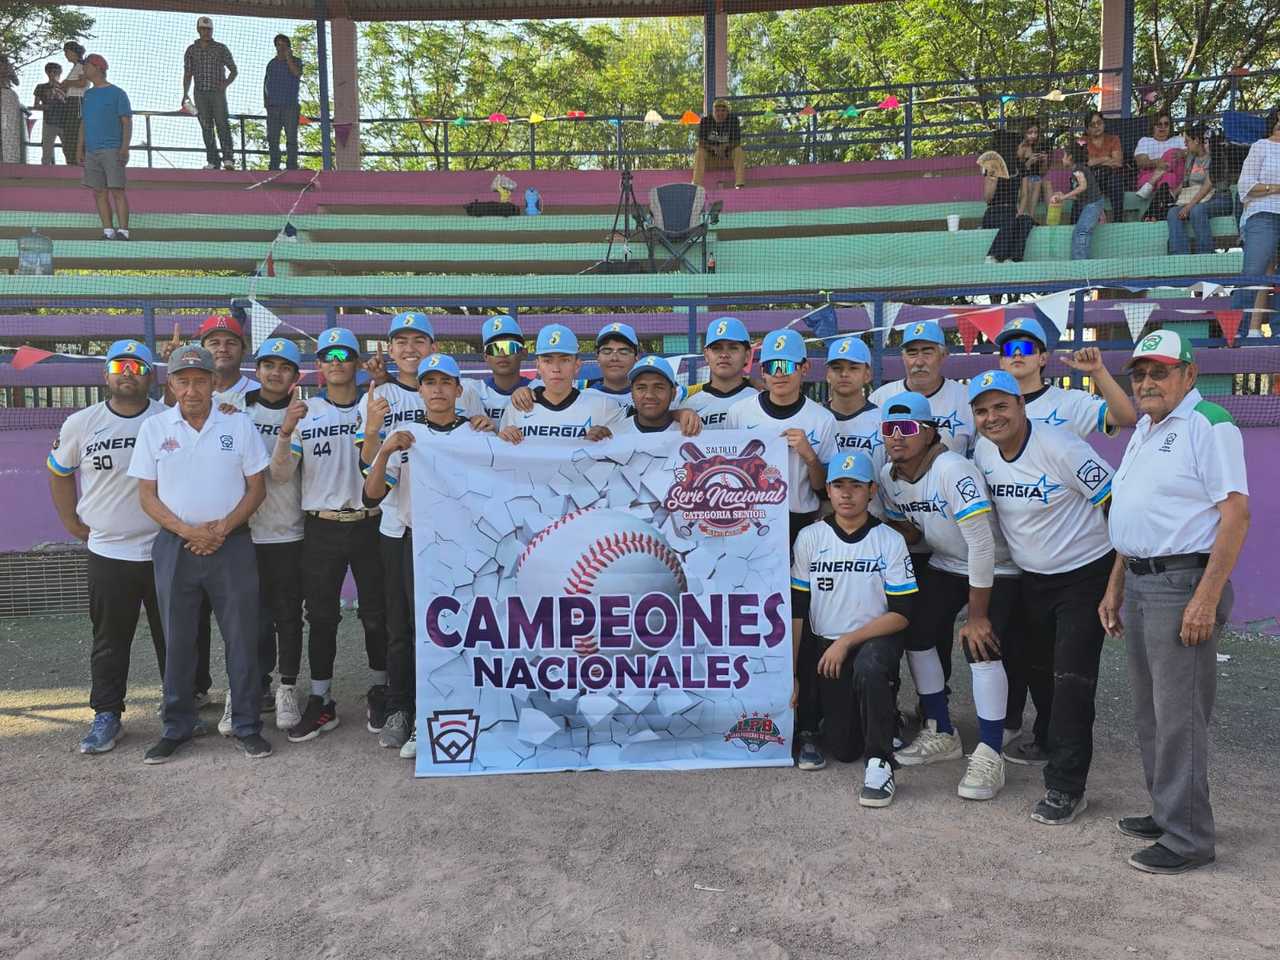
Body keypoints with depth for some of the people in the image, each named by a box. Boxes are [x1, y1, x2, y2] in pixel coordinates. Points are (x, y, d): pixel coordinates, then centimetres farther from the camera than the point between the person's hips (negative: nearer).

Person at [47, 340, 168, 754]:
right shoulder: (81, 423, 1)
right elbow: (59, 472, 15)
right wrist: (72, 522, 10)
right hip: (107, 553, 1)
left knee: (174, 637, 9)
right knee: (109, 641, 9)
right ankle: (106, 715, 21)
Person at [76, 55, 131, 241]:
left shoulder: (117, 93, 0)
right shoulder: (88, 95, 19)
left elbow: (127, 123, -5)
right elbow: (83, 124, 21)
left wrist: (125, 147, -16)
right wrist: (79, 149, 14)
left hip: (112, 150, -7)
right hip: (91, 151, 7)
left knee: (117, 190, -10)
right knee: (99, 192, 3)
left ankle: (123, 231, -9)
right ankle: (108, 232, 6)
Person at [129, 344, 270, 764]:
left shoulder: (238, 425, 1)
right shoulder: (154, 428, 3)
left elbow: (257, 488, 1)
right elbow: (147, 495, 2)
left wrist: (222, 528, -12)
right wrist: (186, 531, -12)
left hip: (231, 543, -1)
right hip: (174, 545, 1)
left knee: (242, 637, 3)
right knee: (177, 641, 9)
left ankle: (248, 726, 14)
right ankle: (176, 728, 22)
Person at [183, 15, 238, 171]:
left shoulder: (221, 48, 6)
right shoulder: (191, 50, 11)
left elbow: (233, 70, 9)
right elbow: (187, 74, 13)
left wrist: (226, 83, -10)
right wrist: (185, 93, 1)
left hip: (217, 92, -2)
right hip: (200, 94, 3)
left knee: (222, 124, -16)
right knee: (206, 127, 1)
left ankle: (228, 159, -22)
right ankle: (213, 161, 3)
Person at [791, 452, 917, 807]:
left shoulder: (890, 541, -5)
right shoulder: (809, 538, 0)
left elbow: (902, 614, -8)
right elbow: (796, 610, 2)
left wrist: (847, 641, -16)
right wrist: (790, 674, 0)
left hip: (876, 640, -2)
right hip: (826, 648, 2)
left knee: (867, 667, -38)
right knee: (841, 749, -2)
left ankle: (879, 763, -22)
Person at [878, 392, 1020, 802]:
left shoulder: (953, 470, -31)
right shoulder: (888, 476, -7)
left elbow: (982, 545, -31)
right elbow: (904, 529, 11)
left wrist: (977, 616, -27)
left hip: (995, 568, -7)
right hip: (944, 565, 8)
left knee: (982, 649, -21)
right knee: (916, 634, 3)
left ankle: (989, 758, -9)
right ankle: (942, 736, 20)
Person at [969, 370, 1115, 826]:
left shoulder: (1059, 447, -22)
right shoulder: (982, 454, -2)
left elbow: (1114, 498, -17)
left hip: (1086, 574, -6)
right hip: (1032, 578, 7)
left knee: (1072, 678, -10)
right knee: (1037, 669, 18)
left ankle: (1066, 787, -4)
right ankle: (1052, 741, 44)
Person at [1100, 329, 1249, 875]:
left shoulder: (1208, 426, -11)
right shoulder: (1143, 430, 18)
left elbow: (1236, 514, -17)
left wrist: (1206, 598, -22)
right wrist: (1115, 588, 19)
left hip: (1183, 583, -9)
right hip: (1140, 584, 9)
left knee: (1179, 716, -4)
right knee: (1150, 712, 16)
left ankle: (1188, 838, 7)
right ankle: (1166, 814, 29)